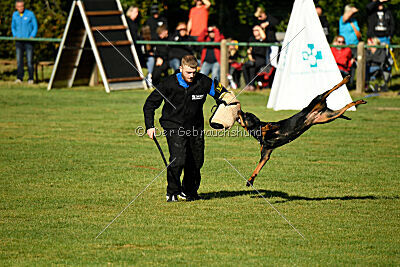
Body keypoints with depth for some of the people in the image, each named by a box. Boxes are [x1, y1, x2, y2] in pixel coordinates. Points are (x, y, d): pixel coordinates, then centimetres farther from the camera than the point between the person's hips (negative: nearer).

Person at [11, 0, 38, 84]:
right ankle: (19, 78, 1)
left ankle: (31, 78, -2)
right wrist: (15, 35, 3)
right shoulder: (15, 15, 7)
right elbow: (13, 27, 19)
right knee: (19, 60, -2)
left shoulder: (30, 14, -4)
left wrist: (32, 36, -13)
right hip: (19, 41, 3)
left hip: (28, 40, -3)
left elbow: (35, 27, 1)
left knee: (29, 60, -7)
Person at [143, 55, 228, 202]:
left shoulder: (203, 82, -9)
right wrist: (150, 126, -8)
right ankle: (172, 192, -1)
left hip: (196, 127, 3)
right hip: (174, 126, -3)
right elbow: (150, 104, -2)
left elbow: (221, 93, 9)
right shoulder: (169, 83, -13)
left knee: (196, 162, 7)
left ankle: (189, 191, 32)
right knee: (178, 159, -20)